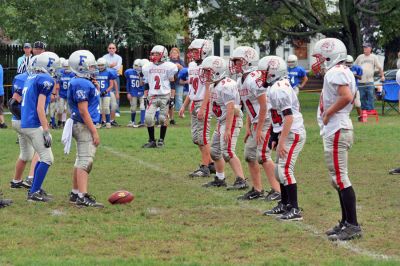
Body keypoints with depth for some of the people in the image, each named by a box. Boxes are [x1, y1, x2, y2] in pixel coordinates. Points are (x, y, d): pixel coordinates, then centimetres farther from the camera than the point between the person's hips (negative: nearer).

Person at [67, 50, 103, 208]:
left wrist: (96, 88, 8)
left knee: (81, 161, 16)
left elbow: (91, 103, 24)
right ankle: (83, 197, -17)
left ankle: (75, 194, 24)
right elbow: (83, 111, -21)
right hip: (84, 127, -11)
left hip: (83, 126, 11)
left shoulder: (85, 82, 13)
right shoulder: (82, 84, -18)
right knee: (85, 161, -13)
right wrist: (94, 132, -20)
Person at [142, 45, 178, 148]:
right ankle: (152, 141, 4)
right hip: (152, 97, 3)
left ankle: (161, 140, 12)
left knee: (163, 118, -2)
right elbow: (146, 85, 15)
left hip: (165, 96, -3)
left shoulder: (168, 67, -2)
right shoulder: (148, 67, 10)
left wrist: (172, 98, -7)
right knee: (148, 118, -7)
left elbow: (172, 84, -1)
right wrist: (145, 97, 8)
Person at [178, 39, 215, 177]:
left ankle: (205, 167, 0)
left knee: (202, 136, -6)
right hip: (194, 103, 9)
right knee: (196, 137, 11)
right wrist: (184, 106, 19)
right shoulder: (192, 66, 13)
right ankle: (210, 163, 20)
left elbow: (208, 90, -18)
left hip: (203, 104, -9)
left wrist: (202, 108, -22)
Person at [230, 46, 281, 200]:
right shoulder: (241, 81, 11)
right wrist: (248, 128, 15)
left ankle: (277, 191, -9)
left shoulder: (253, 79, -20)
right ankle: (257, 190, 20)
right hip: (256, 121, 10)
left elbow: (263, 106, -21)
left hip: (265, 121, -10)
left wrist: (259, 129, -19)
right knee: (249, 155, 11)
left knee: (263, 155, -14)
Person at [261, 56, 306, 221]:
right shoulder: (279, 86, 12)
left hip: (292, 133, -10)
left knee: (285, 170, -11)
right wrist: (276, 136, 20)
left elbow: (288, 117, -24)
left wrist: (281, 142, -23)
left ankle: (295, 210, -10)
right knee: (280, 170, 16)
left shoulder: (278, 90, -19)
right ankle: (284, 205, 26)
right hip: (287, 133, 10)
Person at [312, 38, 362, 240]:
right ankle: (346, 222, 23)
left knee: (340, 178, -8)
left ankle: (352, 226, -7)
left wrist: (328, 112, -18)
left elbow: (347, 96, -29)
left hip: (336, 131, -11)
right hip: (339, 130, 11)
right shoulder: (344, 72, 16)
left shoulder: (335, 73, -15)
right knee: (338, 178, 16)